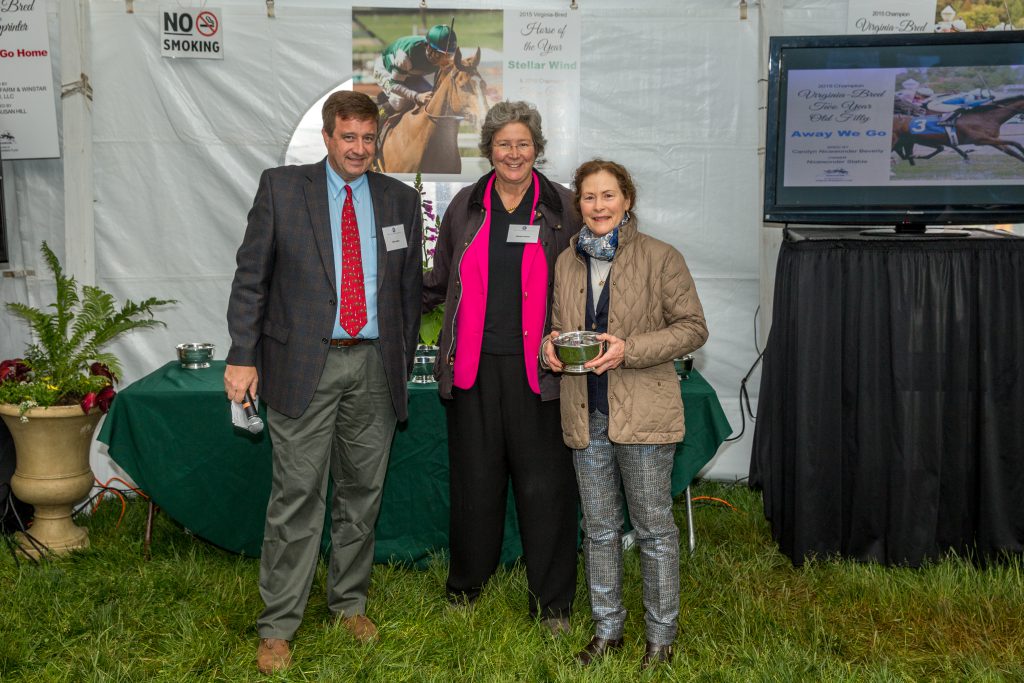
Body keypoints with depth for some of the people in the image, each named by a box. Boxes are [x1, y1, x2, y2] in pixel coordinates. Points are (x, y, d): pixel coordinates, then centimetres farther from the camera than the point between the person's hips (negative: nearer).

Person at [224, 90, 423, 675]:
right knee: (298, 496, -1)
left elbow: (411, 288, 14)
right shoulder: (281, 187, 2)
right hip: (304, 364, -3)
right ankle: (278, 627, 12)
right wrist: (243, 356, -6)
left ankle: (350, 603, 30)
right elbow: (252, 276, 0)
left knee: (363, 492, 12)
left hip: (375, 367, 3)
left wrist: (403, 360, 10)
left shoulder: (401, 199, 9)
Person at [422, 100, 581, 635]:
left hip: (537, 367, -2)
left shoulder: (561, 208, 5)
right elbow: (439, 282, 18)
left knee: (544, 485, 1)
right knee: (474, 480, 10)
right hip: (474, 365, 2)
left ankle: (552, 602, 18)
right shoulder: (466, 206, 11)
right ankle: (465, 585, 30)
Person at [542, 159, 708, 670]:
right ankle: (607, 628, 31)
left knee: (654, 528, 6)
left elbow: (693, 327, -7)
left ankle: (661, 636, 22)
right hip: (585, 413, 5)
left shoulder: (661, 258, -6)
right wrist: (550, 343, -5)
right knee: (599, 527, 15)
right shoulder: (566, 262, 9)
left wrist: (628, 349, -19)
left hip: (642, 413, -4)